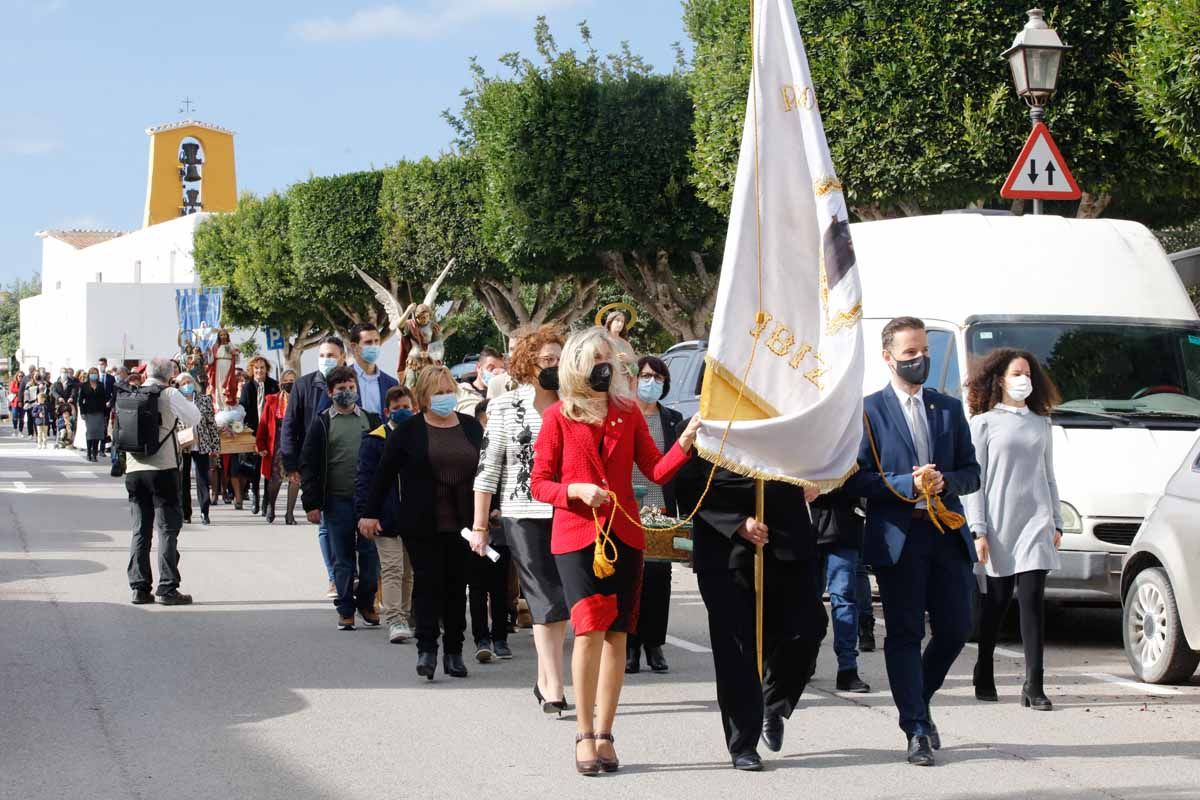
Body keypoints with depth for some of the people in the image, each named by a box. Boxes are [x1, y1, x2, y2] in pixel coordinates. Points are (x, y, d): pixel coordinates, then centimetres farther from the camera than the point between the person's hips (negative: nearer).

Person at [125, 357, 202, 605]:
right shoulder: (170, 394, -6)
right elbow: (194, 419, 0)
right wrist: (187, 400, 16)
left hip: (133, 471, 5)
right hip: (163, 469, -5)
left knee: (140, 530, 9)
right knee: (168, 529, -1)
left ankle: (139, 587, 8)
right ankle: (167, 589, -5)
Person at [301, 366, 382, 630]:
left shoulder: (370, 420, 9)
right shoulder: (322, 423, 4)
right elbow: (308, 465, 1)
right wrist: (311, 503, -6)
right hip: (337, 500, -1)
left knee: (370, 554, 0)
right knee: (343, 558, 3)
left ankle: (366, 602, 17)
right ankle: (345, 609, 11)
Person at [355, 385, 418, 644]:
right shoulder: (374, 441, -2)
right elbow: (363, 480, -5)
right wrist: (365, 514, -15)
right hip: (387, 518, -4)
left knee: (410, 571, 13)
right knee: (392, 570, -9)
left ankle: (407, 618, 23)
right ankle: (395, 621, -12)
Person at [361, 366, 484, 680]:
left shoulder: (471, 427, 10)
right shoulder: (409, 431, -1)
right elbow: (385, 473, 1)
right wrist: (371, 512, -1)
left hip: (461, 524, 3)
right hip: (422, 525, -3)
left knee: (457, 586, 6)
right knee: (427, 583, -7)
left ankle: (454, 652, 12)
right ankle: (426, 649, -7)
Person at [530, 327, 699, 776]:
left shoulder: (628, 412, 10)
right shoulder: (559, 415, 2)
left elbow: (656, 470, 4)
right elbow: (539, 483, 3)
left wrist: (685, 443, -11)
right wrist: (576, 491, -14)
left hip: (624, 536, 3)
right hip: (575, 536, -3)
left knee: (616, 635, 2)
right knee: (590, 629, -15)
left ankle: (604, 737, 8)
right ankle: (584, 736, -8)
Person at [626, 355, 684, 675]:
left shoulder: (673, 420, 13)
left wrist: (684, 512, 5)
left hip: (662, 512, 2)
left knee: (659, 578, 1)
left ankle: (654, 645, 9)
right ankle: (631, 646, 3)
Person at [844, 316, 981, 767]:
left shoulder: (949, 409, 15)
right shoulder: (868, 411, 1)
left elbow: (971, 472, 14)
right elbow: (855, 479, -4)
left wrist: (945, 481, -7)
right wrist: (907, 485, -16)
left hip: (947, 535, 4)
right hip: (897, 538, -4)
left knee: (955, 630, 4)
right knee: (905, 635, -2)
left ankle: (917, 704, 27)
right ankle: (918, 732, 1)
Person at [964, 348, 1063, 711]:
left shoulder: (1041, 425, 15)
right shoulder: (984, 423, 3)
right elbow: (974, 480, -1)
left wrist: (1056, 523, 12)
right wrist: (978, 530, -8)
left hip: (1036, 524, 2)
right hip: (1000, 526, -2)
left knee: (1032, 600, -7)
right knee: (997, 602, 5)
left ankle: (1034, 685, -11)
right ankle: (984, 676, 21)